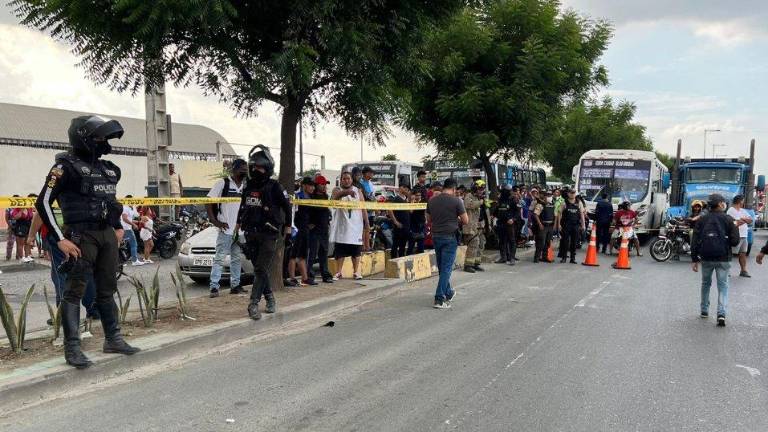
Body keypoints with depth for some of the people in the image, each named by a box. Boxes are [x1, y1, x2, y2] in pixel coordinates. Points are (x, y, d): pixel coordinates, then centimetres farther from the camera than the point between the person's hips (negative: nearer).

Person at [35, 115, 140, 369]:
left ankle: (113, 340, 22)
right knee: (75, 291, -3)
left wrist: (119, 227, 18)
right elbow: (43, 202, -10)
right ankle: (72, 348, 3)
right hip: (82, 236, -7)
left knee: (107, 290, 13)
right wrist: (60, 239, -14)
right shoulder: (67, 167, -7)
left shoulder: (109, 169, 14)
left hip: (107, 235, 7)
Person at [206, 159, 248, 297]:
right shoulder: (223, 183, -6)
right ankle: (214, 287, 0)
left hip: (240, 230, 6)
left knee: (237, 258, 13)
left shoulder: (246, 186, 10)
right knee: (220, 258, -4)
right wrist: (215, 222, -11)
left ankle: (235, 285, 22)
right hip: (225, 229, -6)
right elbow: (208, 202, -7)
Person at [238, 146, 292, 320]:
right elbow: (242, 207, 20)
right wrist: (238, 227, 21)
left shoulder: (274, 187, -9)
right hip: (251, 234, 6)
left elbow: (287, 207, -2)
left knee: (261, 270, -10)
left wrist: (288, 229, 0)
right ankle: (270, 299, 25)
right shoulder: (247, 186, 7)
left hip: (269, 235, -6)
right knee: (260, 269, 11)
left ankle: (253, 304, -8)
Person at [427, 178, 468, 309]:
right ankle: (439, 299, -5)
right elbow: (466, 221, -5)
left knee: (441, 267, 17)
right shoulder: (456, 201, -9)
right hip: (450, 237, -5)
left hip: (436, 237, 5)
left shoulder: (432, 200, 4)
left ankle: (448, 293, 32)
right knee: (446, 268, -2)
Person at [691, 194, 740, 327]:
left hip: (706, 258, 2)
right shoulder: (729, 220, -6)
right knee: (723, 286, 4)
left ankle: (704, 311, 25)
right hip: (723, 259, -2)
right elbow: (735, 241, -7)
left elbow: (696, 241, 0)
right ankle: (721, 314, -10)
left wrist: (694, 259, 4)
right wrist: (736, 227, 11)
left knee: (705, 283, 19)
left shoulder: (702, 220, 1)